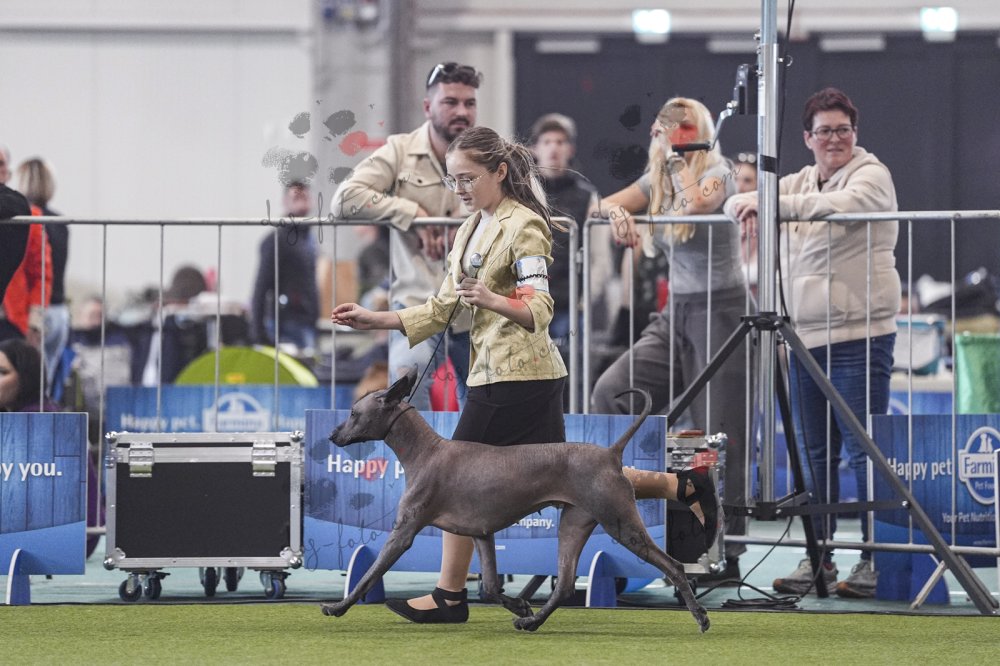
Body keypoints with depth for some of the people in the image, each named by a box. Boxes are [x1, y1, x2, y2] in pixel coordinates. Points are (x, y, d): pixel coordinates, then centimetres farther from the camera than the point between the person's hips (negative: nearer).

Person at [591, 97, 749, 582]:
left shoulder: (718, 173, -7)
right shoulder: (656, 180, 12)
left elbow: (697, 204, -29)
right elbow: (606, 203, 2)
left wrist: (681, 160, -14)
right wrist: (617, 213, -20)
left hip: (721, 310, -7)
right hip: (675, 314, 7)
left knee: (719, 437, -6)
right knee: (610, 393, -13)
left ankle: (725, 554, 0)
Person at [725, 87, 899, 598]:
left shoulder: (871, 176, -3)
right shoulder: (799, 182, 18)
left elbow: (841, 205, -24)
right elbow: (736, 203, 17)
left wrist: (771, 204, -26)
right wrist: (750, 208, -7)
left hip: (860, 335, -7)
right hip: (805, 337, 7)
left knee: (864, 450, -8)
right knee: (814, 453, 9)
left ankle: (875, 560, -4)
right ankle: (818, 558, 14)